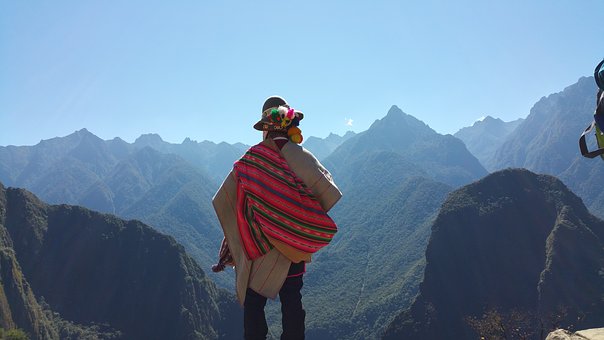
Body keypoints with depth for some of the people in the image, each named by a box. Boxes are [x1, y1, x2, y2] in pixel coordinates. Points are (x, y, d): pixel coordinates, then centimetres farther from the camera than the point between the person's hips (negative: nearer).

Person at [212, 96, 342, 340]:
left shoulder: (249, 160, -3)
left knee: (253, 303, 9)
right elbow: (330, 194, -14)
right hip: (293, 246, -1)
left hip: (255, 247, 1)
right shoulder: (300, 157, -10)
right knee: (292, 303, 9)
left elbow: (221, 201, 0)